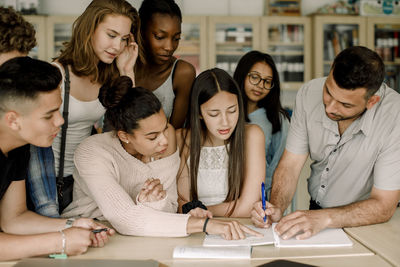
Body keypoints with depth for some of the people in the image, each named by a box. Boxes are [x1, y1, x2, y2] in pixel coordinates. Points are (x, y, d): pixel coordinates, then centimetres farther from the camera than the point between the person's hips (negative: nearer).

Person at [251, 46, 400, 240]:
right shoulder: (309, 93, -13)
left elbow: (383, 206, -22)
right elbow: (290, 165, -7)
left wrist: (323, 218, -35)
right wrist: (276, 207, -25)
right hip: (315, 209, 3)